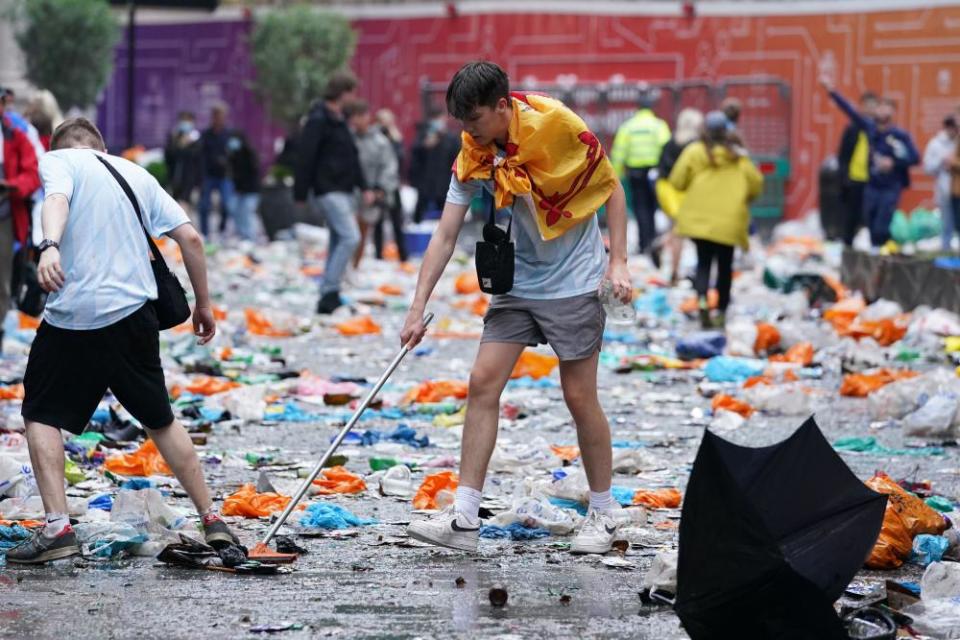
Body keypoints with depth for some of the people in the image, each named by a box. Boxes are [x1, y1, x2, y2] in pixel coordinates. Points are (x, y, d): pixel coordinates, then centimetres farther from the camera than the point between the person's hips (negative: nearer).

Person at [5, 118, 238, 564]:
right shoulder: (137, 174, 19)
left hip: (73, 314, -4)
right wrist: (203, 305, 21)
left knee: (40, 413, 10)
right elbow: (190, 238, 12)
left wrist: (49, 246, -37)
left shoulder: (58, 160, 6)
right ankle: (211, 522, 17)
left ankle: (57, 527, -3)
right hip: (133, 313, 4)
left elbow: (57, 199, -19)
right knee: (160, 420, 17)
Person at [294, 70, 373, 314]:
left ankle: (329, 301, 14)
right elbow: (305, 157, -15)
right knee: (350, 237, -19)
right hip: (328, 191, -10)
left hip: (344, 191, 10)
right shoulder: (319, 120, -12)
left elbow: (351, 157, 24)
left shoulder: (339, 120, 17)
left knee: (339, 243, 9)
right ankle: (329, 293, -18)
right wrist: (300, 193, -16)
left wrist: (363, 187, 19)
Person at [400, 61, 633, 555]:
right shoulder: (472, 156, -5)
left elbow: (612, 189, -6)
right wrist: (418, 309, -9)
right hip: (517, 283, 5)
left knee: (579, 397, -2)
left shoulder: (558, 125, -18)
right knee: (483, 383, -4)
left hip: (574, 285, -5)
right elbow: (445, 236, -4)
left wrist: (618, 263, -13)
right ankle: (464, 518, -3)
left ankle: (603, 514, 16)